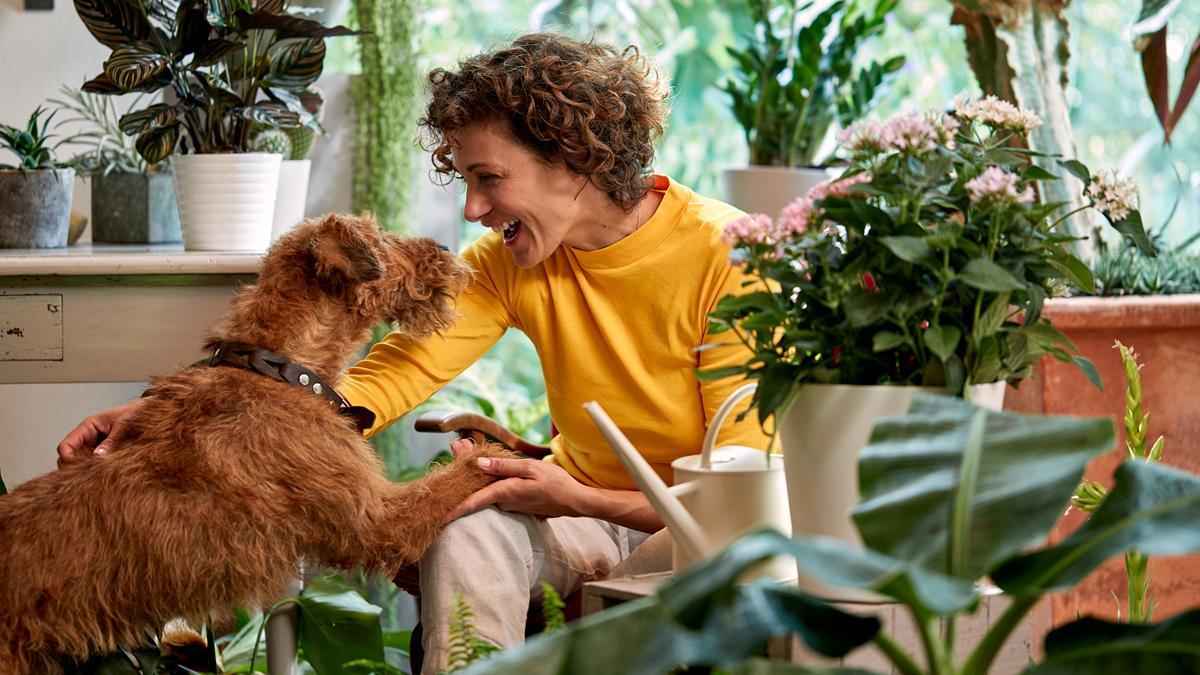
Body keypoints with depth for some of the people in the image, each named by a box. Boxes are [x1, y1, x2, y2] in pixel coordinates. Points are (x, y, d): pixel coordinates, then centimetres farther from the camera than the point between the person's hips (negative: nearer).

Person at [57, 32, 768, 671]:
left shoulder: (728, 257, -20)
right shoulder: (507, 261, -6)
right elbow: (385, 382, -15)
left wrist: (579, 500, -30)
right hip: (586, 504, 4)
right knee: (468, 525, -25)